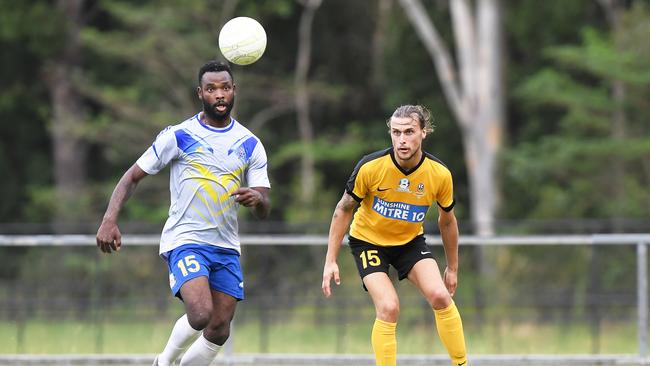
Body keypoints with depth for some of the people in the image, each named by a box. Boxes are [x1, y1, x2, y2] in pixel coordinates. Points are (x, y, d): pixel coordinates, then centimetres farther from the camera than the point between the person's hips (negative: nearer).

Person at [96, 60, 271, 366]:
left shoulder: (250, 145, 6)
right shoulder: (179, 136, -4)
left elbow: (263, 212, 4)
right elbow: (132, 177, 0)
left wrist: (257, 199, -21)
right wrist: (109, 221, -16)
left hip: (226, 247, 5)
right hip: (184, 240, -5)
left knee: (219, 331, 1)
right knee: (201, 314, -26)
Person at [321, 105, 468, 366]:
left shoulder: (440, 174, -17)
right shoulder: (370, 167, -24)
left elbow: (447, 221, 2)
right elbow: (344, 210, -10)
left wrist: (452, 268, 10)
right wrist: (330, 261, -11)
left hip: (411, 241, 2)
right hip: (368, 240, -2)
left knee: (440, 296, -20)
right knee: (388, 308, -21)